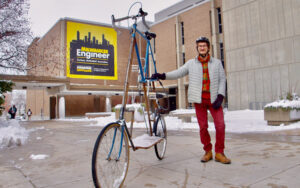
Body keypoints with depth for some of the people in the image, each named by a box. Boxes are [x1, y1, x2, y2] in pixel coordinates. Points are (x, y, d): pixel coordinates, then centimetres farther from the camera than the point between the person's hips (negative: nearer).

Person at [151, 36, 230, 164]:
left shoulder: (217, 63, 9)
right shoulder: (191, 63, 7)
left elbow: (222, 79, 6)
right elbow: (178, 73, 0)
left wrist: (220, 96, -7)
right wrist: (162, 76, -16)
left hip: (214, 99, 0)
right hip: (199, 100, 0)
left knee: (220, 125, -5)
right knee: (203, 126, 5)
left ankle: (219, 153, 10)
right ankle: (208, 151, 21)